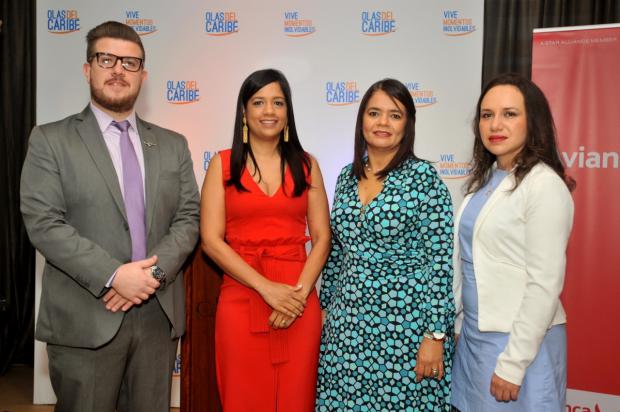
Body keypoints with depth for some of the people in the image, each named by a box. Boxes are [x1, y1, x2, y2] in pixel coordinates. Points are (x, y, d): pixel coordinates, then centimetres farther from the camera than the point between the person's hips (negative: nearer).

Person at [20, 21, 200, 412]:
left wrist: (154, 269, -12)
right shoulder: (51, 140, 1)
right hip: (84, 319, -3)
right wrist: (113, 275, -18)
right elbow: (43, 224, -9)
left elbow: (189, 218, 5)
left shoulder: (173, 145, 11)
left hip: (159, 314, 3)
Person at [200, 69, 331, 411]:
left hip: (299, 302, 2)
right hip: (241, 300, -1)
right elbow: (211, 240, -5)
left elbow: (322, 237, 3)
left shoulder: (306, 164, 7)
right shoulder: (223, 164, 2)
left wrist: (299, 293, -10)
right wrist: (267, 288, -13)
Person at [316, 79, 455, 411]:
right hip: (346, 323, 5)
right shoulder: (347, 176, 7)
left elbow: (441, 260, -12)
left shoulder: (423, 177, -9)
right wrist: (325, 307, 14)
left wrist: (434, 335, -14)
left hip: (404, 323, -5)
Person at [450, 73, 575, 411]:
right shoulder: (484, 178, 6)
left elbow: (545, 284, -19)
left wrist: (513, 363, -18)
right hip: (473, 331, 7)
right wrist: (452, 323, 12)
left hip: (520, 339, -7)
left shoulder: (544, 185, -16)